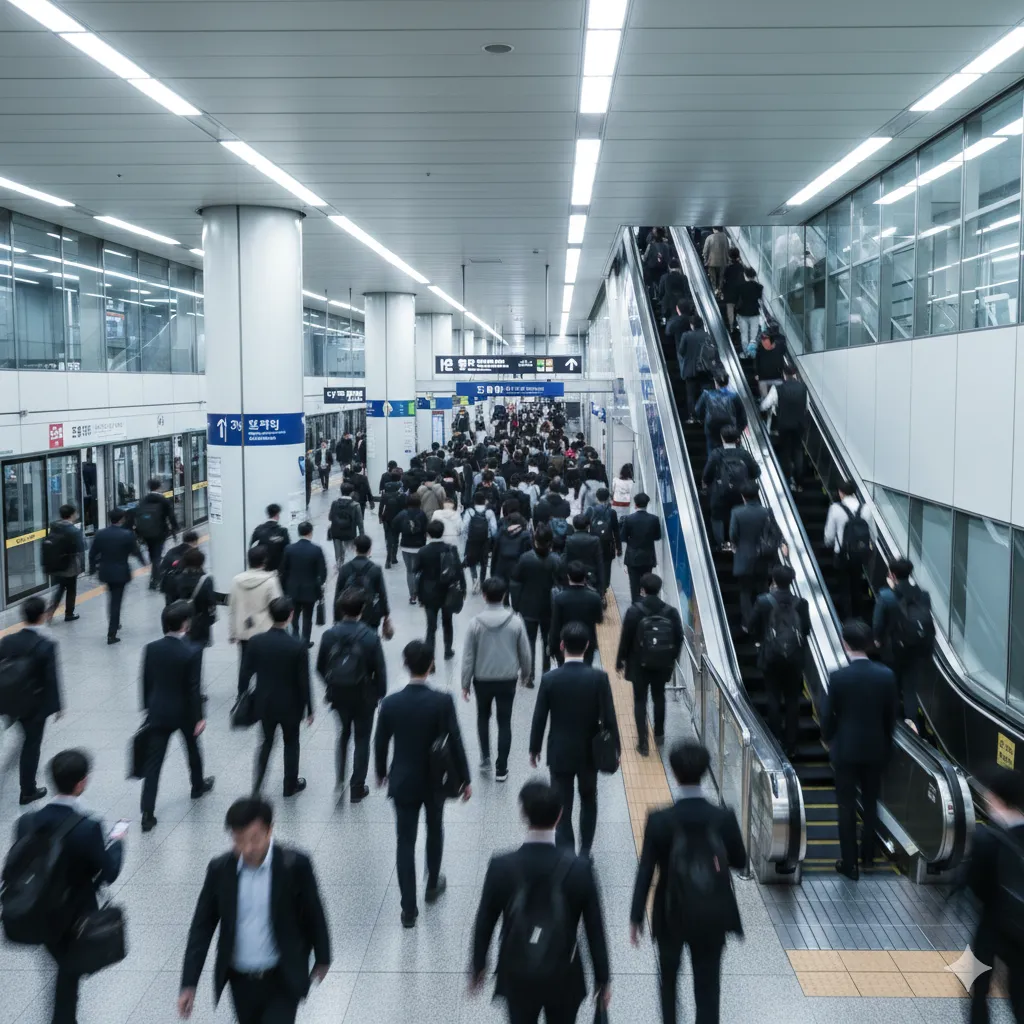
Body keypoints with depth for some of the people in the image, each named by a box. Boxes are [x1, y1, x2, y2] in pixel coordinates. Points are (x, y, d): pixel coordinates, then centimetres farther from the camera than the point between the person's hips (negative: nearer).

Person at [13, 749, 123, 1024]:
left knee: (64, 966, 29)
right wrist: (117, 842, -3)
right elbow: (109, 873, -19)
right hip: (77, 916, -5)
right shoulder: (88, 828, -29)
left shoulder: (27, 822, -15)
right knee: (70, 973, 20)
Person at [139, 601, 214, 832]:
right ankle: (198, 785, 48)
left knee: (153, 762, 2)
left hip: (157, 712, 2)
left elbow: (146, 682, 2)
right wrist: (199, 717, -8)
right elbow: (194, 687, -17)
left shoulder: (150, 649, -8)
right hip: (184, 712, -2)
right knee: (193, 748, 26)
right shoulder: (192, 651, -20)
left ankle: (148, 814, -3)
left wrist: (148, 708, 15)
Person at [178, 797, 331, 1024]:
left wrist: (322, 959, 8)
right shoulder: (220, 869, -10)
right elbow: (202, 927, -3)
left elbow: (313, 915, -4)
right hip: (240, 979, 4)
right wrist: (189, 984, -7)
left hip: (282, 979, -3)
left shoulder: (295, 864, -18)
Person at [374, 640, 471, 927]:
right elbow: (455, 743, -14)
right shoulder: (443, 701, -19)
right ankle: (433, 885, 42)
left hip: (403, 782, 0)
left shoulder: (390, 703, -13)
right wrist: (465, 779, -1)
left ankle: (409, 909, 8)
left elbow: (380, 743, -2)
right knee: (434, 830, 25)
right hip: (435, 780, 0)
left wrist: (381, 772, 17)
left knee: (405, 842, 7)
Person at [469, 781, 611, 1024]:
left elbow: (484, 922, -6)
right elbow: (595, 930, -10)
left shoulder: (501, 867, -19)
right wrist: (603, 979, 4)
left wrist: (478, 965, 11)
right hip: (564, 978, 0)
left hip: (517, 977, 0)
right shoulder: (580, 868, -20)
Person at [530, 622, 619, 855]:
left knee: (563, 808, 8)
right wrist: (614, 749, 4)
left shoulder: (549, 679, -15)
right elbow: (609, 718, -10)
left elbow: (539, 719, -8)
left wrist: (534, 748, 8)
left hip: (560, 753, -1)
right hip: (590, 752, 1)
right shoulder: (599, 678, -15)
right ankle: (584, 853, 31)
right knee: (588, 800, 23)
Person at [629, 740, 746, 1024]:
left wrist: (636, 917, -2)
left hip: (671, 915, 0)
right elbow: (740, 862, 0)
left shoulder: (659, 820, -18)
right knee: (708, 987, 11)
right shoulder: (724, 818, -15)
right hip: (712, 918, 0)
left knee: (668, 977, 25)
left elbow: (645, 872, -12)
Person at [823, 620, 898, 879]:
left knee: (847, 806, 6)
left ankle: (849, 863, 11)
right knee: (871, 803, 20)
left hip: (846, 750, -3)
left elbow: (828, 716, -9)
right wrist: (885, 743, 16)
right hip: (875, 749, 3)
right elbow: (891, 716, 0)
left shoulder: (838, 677, -16)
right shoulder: (886, 675, -8)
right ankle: (868, 854, 34)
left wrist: (829, 741, 10)